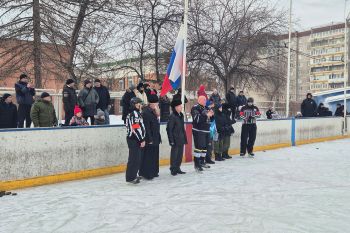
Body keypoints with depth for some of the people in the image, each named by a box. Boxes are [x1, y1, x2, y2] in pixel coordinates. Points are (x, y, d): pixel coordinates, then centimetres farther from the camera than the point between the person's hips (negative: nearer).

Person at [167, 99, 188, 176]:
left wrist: (185, 138, 14)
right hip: (175, 140, -8)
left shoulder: (181, 115, 11)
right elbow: (169, 129, -15)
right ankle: (173, 169, 12)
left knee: (180, 154, 13)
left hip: (181, 139, 8)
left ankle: (177, 168, 24)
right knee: (174, 155, 1)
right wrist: (171, 140, -17)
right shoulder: (172, 116, -13)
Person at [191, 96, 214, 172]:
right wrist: (206, 115, -21)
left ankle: (202, 162, 25)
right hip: (198, 131, -9)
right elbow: (197, 119, -21)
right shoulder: (195, 108, -8)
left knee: (205, 147, 12)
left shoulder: (206, 108, 19)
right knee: (199, 147, -11)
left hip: (206, 131, 9)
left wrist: (211, 115, 2)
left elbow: (210, 119, 23)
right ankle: (196, 165, -6)